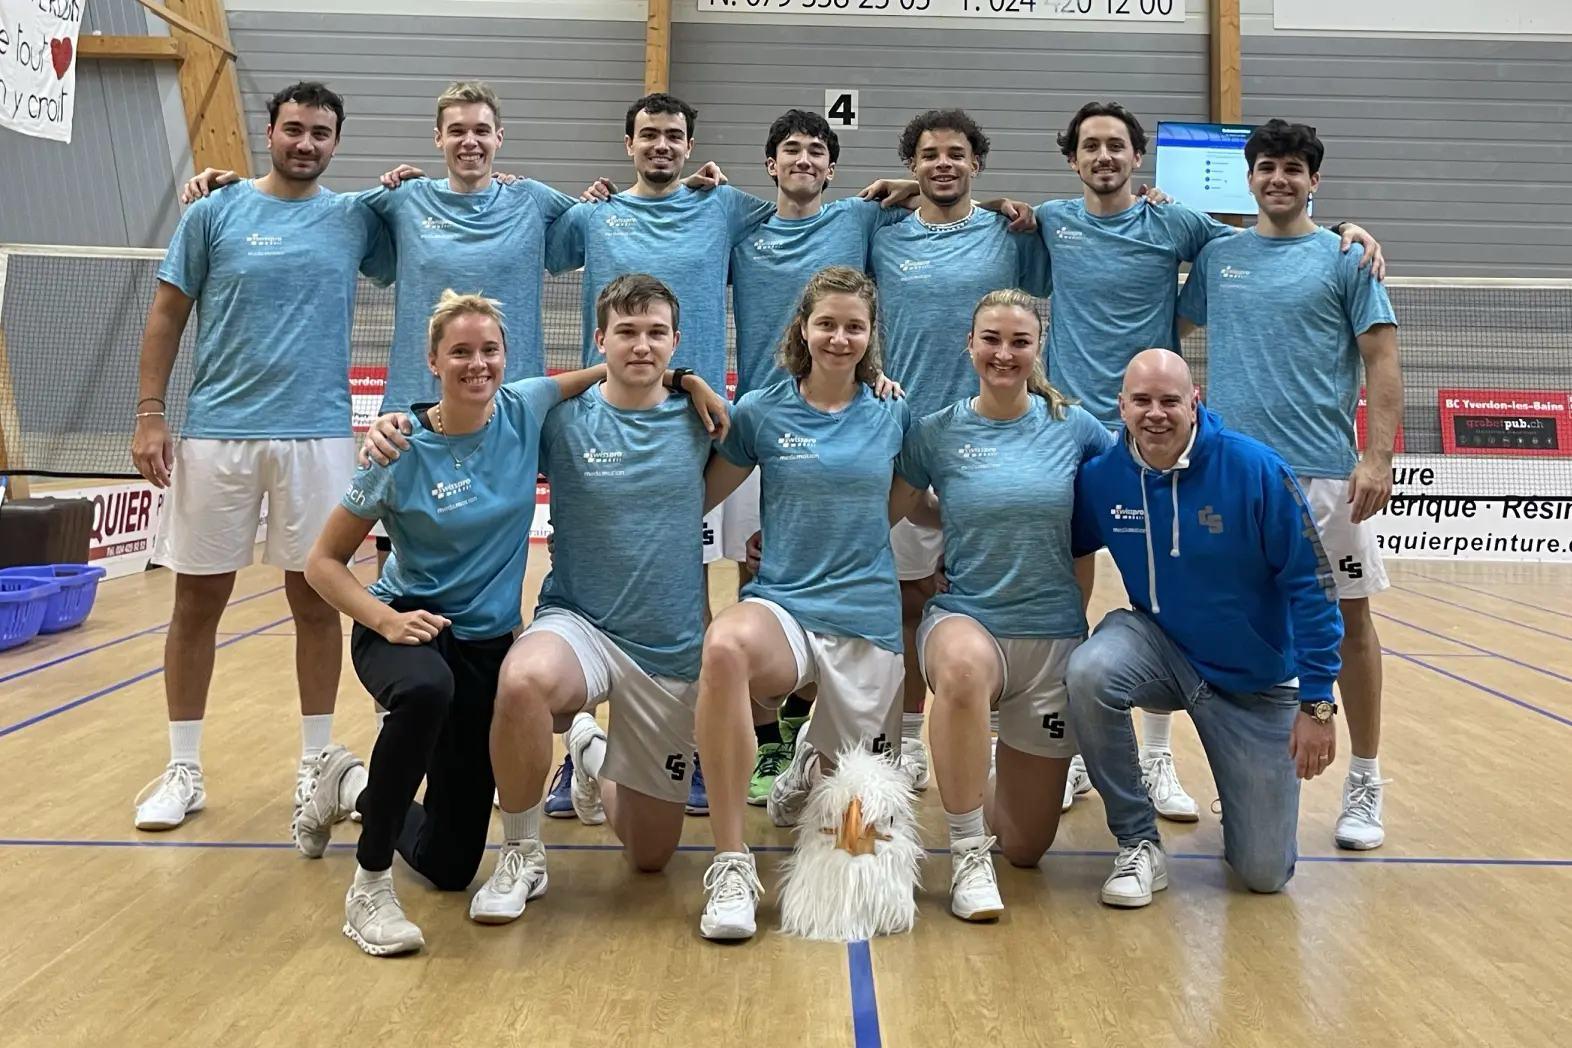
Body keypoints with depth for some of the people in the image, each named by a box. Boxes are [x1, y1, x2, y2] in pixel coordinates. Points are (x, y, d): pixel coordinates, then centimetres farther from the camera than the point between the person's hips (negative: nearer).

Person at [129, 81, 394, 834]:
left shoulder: (355, 219, 7)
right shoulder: (214, 212, 4)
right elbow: (168, 315, 5)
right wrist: (149, 414, -3)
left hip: (318, 434, 1)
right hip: (214, 431, 0)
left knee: (316, 599, 5)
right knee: (197, 601, 4)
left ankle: (316, 764, 17)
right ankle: (183, 770, 17)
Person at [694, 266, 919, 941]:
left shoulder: (892, 416, 6)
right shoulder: (760, 413, 1)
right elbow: (697, 498, 5)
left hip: (868, 615, 3)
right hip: (782, 602, -2)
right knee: (725, 646, -39)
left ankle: (814, 756, 49)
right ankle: (730, 865, -29)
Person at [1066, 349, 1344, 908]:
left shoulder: (1256, 470, -21)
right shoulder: (1101, 478, -13)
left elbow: (1311, 585, -16)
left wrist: (1317, 701, -16)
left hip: (1256, 680, -1)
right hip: (1158, 642, 2)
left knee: (1264, 873, 0)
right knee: (1089, 672, -34)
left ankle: (1243, 798, 38)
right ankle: (1139, 843, -12)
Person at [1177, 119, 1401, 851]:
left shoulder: (1345, 258, 3)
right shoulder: (1217, 257, 12)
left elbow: (1382, 362, -2)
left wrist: (1379, 456, -12)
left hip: (1325, 471, -3)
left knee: (1348, 618, 2)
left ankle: (1364, 783, 13)